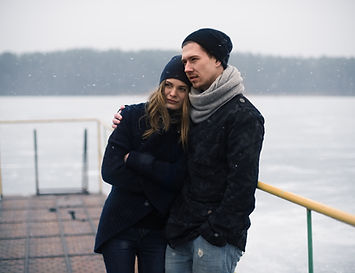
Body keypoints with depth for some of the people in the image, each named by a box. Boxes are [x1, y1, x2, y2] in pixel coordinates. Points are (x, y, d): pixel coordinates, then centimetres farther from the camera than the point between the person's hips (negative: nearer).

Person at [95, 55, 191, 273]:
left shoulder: (191, 131, -5)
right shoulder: (134, 116, -6)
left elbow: (177, 178, -16)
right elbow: (110, 171, -12)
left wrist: (134, 159, -17)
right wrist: (157, 189, -14)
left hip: (159, 230, 0)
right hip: (119, 225, 0)